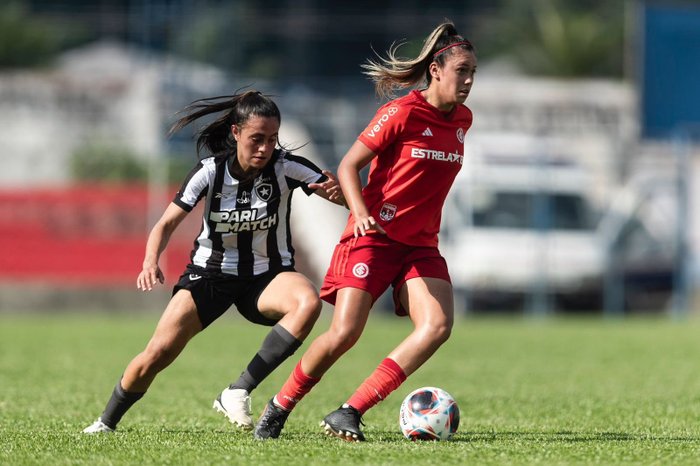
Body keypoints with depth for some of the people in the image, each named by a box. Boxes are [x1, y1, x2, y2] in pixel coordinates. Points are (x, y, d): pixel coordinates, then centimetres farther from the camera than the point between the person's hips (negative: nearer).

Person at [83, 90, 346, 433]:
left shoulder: (287, 168, -15)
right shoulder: (211, 171, -14)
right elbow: (167, 224, -10)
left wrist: (335, 191, -41)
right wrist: (151, 262, -30)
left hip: (267, 276, 0)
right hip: (210, 272, 0)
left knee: (309, 303, -35)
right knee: (158, 353, -14)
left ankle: (238, 393, -29)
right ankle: (106, 423, 14)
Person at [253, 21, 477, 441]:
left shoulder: (462, 120, 7)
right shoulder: (402, 112, -13)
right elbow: (349, 165, -10)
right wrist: (360, 212, -25)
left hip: (421, 244, 6)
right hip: (374, 235, -6)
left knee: (438, 325, -18)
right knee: (345, 332, -15)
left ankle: (350, 413, -16)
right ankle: (280, 406, 10)